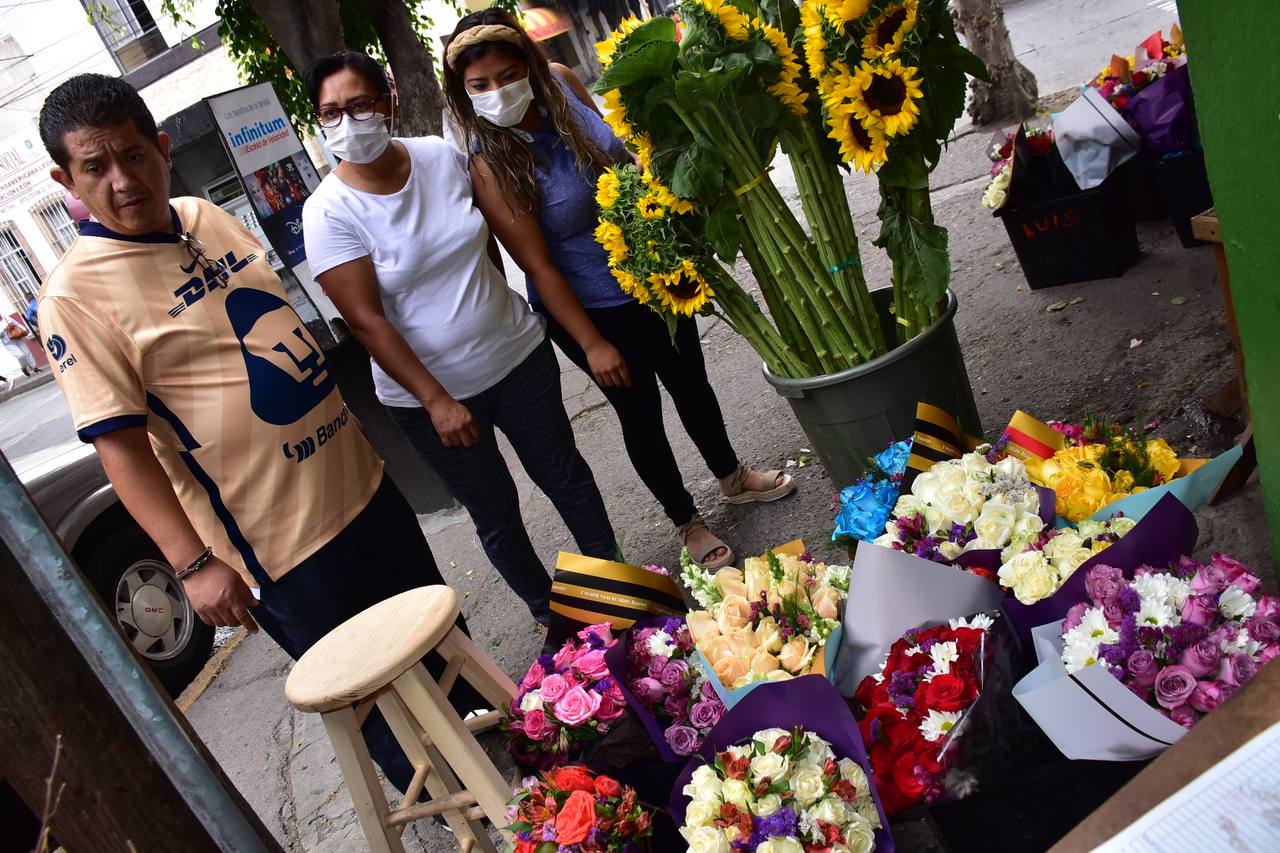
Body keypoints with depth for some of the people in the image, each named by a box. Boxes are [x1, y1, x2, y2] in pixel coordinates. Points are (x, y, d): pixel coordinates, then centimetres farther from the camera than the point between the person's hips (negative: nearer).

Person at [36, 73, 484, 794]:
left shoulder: (207, 216, 5)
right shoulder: (75, 294, -15)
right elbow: (120, 444, -17)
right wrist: (194, 564, -21)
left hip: (361, 482, 7)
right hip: (276, 542, -7)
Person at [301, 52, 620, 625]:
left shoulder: (442, 156, -5)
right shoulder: (329, 212, -17)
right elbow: (366, 321, -19)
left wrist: (498, 315, 13)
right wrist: (437, 401, -23)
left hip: (515, 352, 3)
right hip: (427, 390, -3)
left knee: (564, 474, 15)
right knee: (494, 512, 13)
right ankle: (547, 610, 35)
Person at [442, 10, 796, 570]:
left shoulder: (560, 81, -10)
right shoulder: (490, 165, -24)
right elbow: (538, 266, -22)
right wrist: (591, 343, -20)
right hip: (590, 307, -6)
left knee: (689, 378, 21)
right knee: (640, 411, 10)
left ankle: (732, 477, 47)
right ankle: (687, 521, 34)